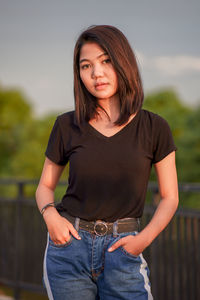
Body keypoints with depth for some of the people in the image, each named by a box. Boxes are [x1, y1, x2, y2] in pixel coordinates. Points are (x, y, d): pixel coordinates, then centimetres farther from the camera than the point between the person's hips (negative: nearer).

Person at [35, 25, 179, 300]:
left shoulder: (154, 128, 1)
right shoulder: (67, 126, 3)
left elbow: (169, 197, 6)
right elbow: (45, 186, 13)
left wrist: (144, 238, -10)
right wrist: (50, 215, -8)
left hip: (122, 250, -1)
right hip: (68, 248, 1)